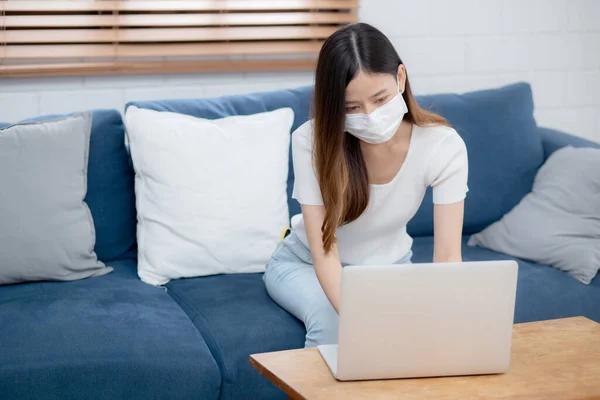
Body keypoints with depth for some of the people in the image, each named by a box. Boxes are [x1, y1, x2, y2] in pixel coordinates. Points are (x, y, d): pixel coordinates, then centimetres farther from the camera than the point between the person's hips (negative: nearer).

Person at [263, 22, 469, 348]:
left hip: (388, 264, 2)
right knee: (331, 320, -32)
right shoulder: (312, 140, -27)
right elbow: (324, 251, -32)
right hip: (307, 263, -2)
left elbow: (447, 255, -26)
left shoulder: (443, 145, -24)